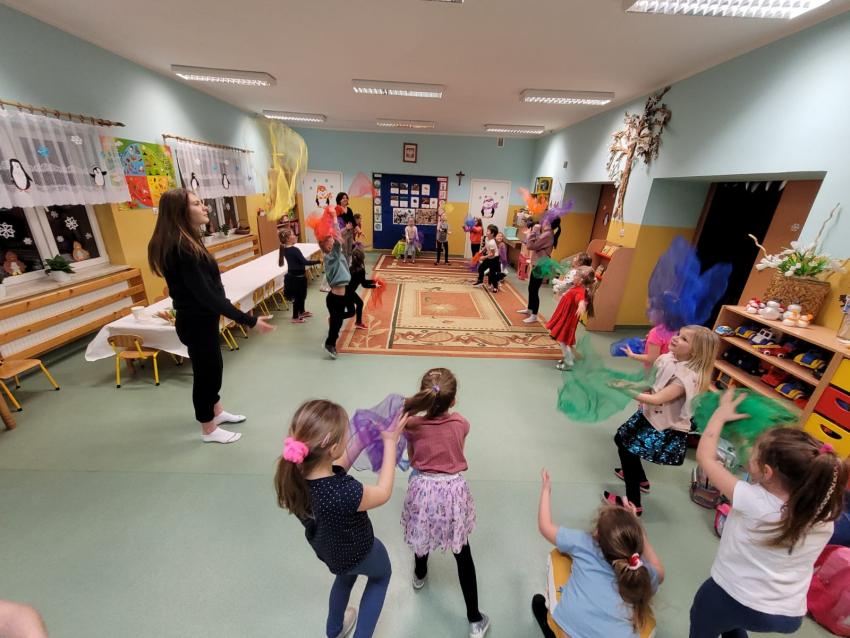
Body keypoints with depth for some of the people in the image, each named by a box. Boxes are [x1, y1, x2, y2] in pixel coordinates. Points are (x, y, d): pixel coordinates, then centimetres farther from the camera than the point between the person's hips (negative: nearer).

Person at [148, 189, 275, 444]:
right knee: (206, 371, 6)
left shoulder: (183, 242, 6)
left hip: (199, 318, 10)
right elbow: (205, 294, -31)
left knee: (212, 367, 23)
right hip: (196, 322, -10)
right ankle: (209, 430, 27)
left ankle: (216, 411, 44)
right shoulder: (181, 248, -26)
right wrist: (248, 320, -33)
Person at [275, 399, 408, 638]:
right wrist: (390, 442, -19)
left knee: (346, 575, 39)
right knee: (381, 575, 32)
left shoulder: (293, 472, -29)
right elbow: (383, 493, -24)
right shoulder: (345, 494, -46)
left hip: (325, 547, 5)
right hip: (358, 551, -5)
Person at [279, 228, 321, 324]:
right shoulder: (294, 250, -25)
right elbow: (305, 262, -30)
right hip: (297, 277, -9)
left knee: (301, 295, 24)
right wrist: (318, 261, -29)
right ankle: (295, 317, 18)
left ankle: (302, 312, 42)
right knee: (298, 296, 5)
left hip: (294, 275, 9)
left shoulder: (286, 249, 3)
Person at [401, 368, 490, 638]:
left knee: (423, 533, 33)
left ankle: (419, 575, 62)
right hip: (453, 491, -1)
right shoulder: (461, 424, -15)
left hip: (423, 490, 1)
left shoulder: (412, 425, -17)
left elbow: (411, 460, 0)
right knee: (463, 554, 20)